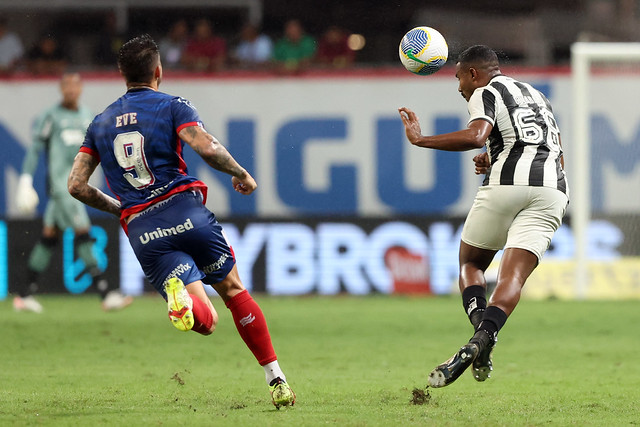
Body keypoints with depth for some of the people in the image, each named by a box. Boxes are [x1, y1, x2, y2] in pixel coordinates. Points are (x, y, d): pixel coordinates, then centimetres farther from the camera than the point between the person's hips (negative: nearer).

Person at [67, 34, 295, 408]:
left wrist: (118, 207, 28)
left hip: (141, 231, 2)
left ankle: (180, 295, -37)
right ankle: (276, 377, 14)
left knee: (206, 321, -2)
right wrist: (241, 174, 4)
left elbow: (77, 185, 12)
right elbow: (207, 148, -14)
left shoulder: (101, 122, 17)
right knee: (234, 290, 18)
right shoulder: (172, 107, 4)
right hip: (185, 211, -2)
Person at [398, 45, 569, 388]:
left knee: (470, 263, 14)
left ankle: (480, 331, -10)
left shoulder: (485, 93, 7)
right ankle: (483, 340, -29)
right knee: (512, 276, -4)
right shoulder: (537, 96, 31)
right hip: (552, 189, 5)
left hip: (507, 183, -5)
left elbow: (476, 137, -14)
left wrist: (420, 140, -6)